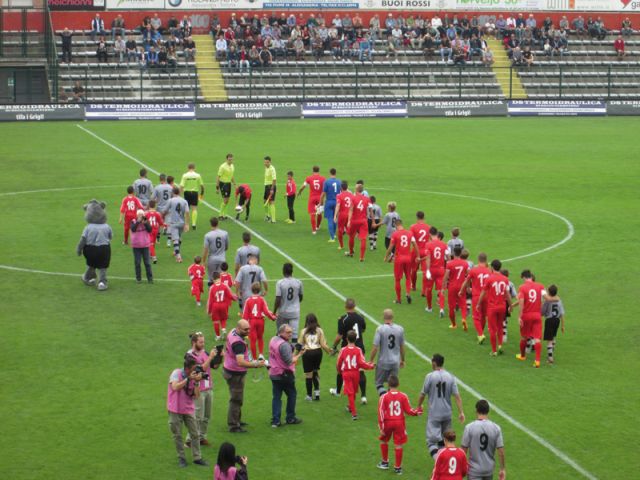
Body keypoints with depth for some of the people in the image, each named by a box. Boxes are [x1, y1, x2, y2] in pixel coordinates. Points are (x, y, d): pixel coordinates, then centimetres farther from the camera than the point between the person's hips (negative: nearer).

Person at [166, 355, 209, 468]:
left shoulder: (194, 377, 0)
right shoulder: (177, 373, -12)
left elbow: (196, 396, -4)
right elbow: (175, 387, -29)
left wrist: (197, 382, -15)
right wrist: (188, 379, -27)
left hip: (189, 409, 4)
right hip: (175, 410, -4)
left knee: (195, 434, 2)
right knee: (177, 435, 4)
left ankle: (197, 457, 10)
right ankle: (181, 458, 16)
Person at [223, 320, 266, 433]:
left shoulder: (232, 332, -1)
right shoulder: (239, 343, -32)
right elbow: (240, 362, -41)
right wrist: (255, 365, -44)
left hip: (228, 369, 10)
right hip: (235, 374, -10)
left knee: (236, 399, 23)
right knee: (236, 400, 1)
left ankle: (236, 421, 37)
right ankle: (233, 426, 9)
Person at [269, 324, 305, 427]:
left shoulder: (273, 340, 5)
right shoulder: (284, 345, -22)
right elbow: (290, 362, -23)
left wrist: (296, 352, 5)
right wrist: (299, 354, -10)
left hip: (273, 374, 7)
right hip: (285, 375, -7)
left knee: (276, 397, 9)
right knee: (292, 395, 11)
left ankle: (275, 421, 5)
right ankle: (290, 418, 19)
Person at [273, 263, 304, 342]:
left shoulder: (280, 283, -12)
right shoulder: (298, 282, -2)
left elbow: (278, 300, -14)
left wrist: (274, 312, -4)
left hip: (283, 312, -2)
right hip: (295, 312, 2)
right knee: (294, 334, -1)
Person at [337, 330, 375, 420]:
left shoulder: (343, 350, -9)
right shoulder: (358, 350, -9)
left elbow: (338, 363, -3)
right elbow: (362, 363, -13)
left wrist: (339, 371, 18)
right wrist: (371, 366, 3)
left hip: (346, 373, -2)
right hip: (356, 373, 2)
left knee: (350, 392, -1)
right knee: (354, 391, 22)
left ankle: (354, 413, -11)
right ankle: (351, 407, 42)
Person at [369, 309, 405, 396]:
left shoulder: (380, 329, -14)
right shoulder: (400, 329, -3)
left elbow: (375, 347, -15)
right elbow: (402, 347, 8)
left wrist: (371, 360, -3)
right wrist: (402, 360, 22)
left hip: (383, 362, -3)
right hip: (395, 362, 3)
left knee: (379, 383, 9)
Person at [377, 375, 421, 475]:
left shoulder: (384, 397, -10)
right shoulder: (403, 396, -6)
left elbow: (381, 412, -11)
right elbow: (408, 410, -1)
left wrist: (381, 427, -6)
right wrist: (418, 411, 17)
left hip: (387, 422, -1)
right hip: (399, 422, 1)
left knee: (383, 440, 22)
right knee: (399, 445, 7)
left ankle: (385, 462, 32)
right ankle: (398, 467, 12)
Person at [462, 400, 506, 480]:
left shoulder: (469, 427, -13)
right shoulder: (496, 428, -5)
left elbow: (464, 450, -8)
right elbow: (501, 451, -5)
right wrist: (502, 469, 5)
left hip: (474, 470, -3)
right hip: (489, 469, 3)